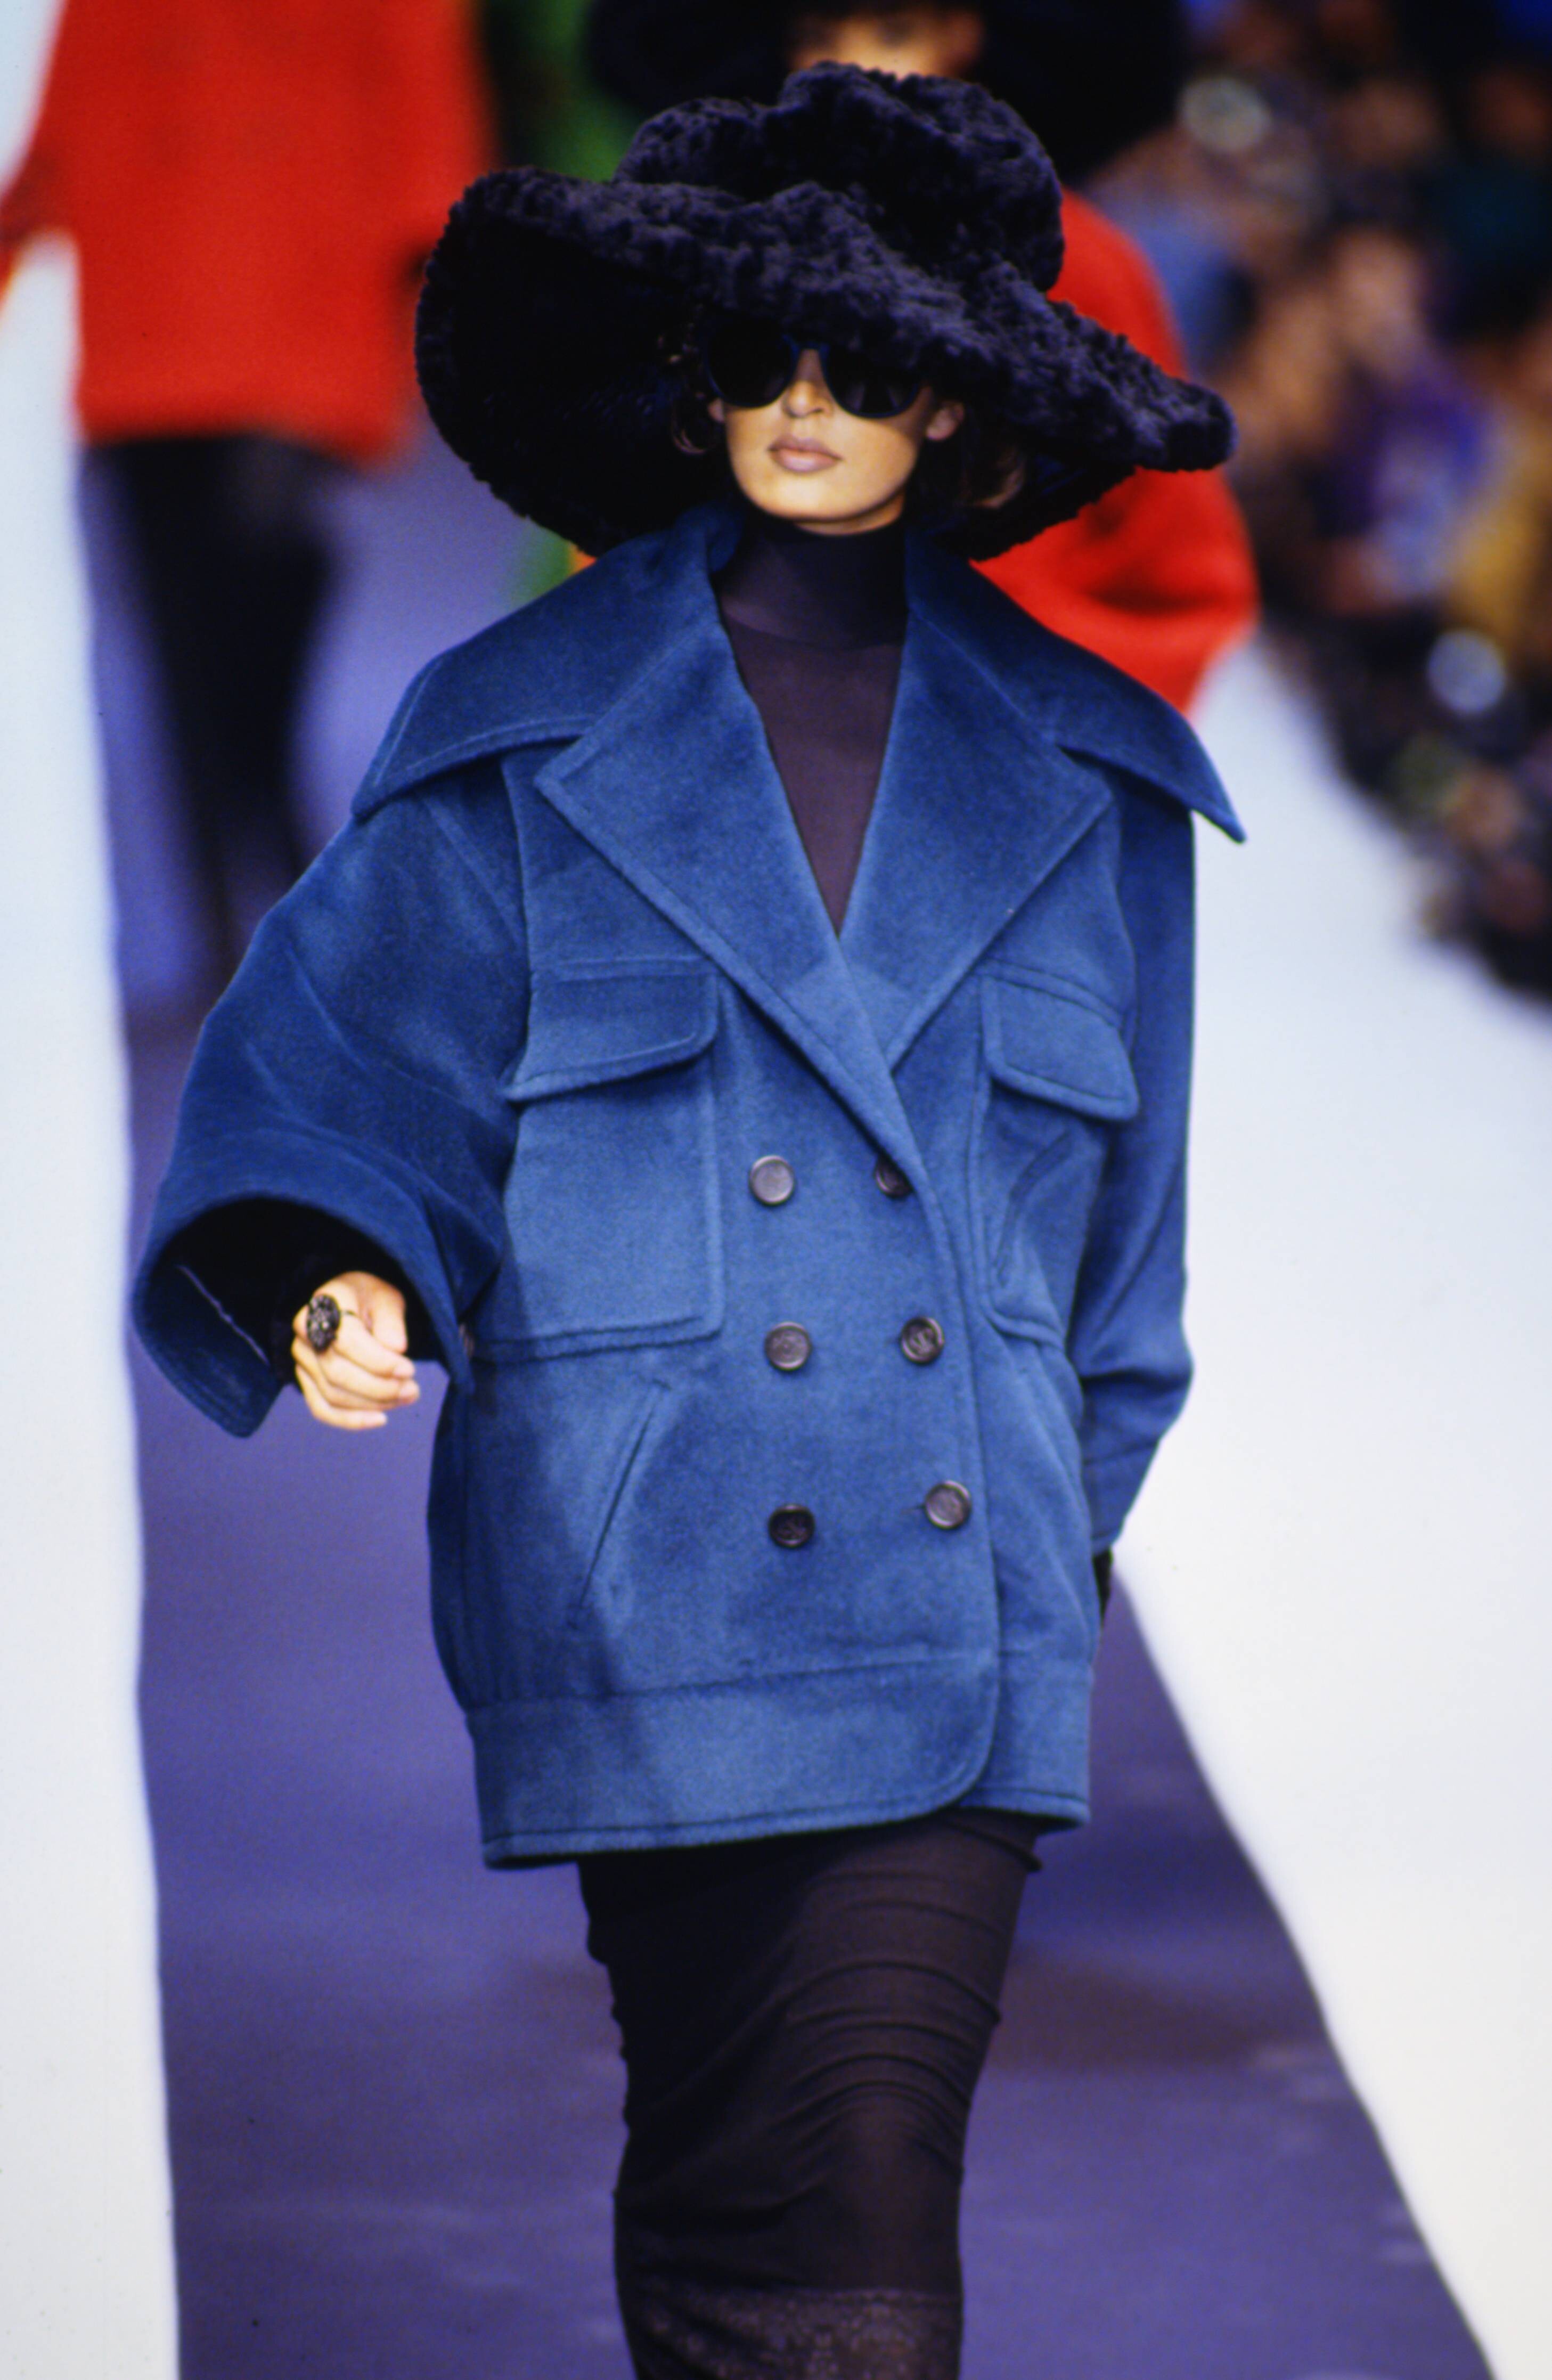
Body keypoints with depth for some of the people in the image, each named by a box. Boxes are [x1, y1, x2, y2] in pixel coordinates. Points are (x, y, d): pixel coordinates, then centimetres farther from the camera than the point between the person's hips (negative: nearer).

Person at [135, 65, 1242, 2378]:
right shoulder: (518, 739, 5)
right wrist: (340, 1278, -14)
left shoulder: (1082, 768, 11)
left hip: (962, 1594, 1)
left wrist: (1082, 1485, 22)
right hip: (639, 1580, -1)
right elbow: (341, 1059, 5)